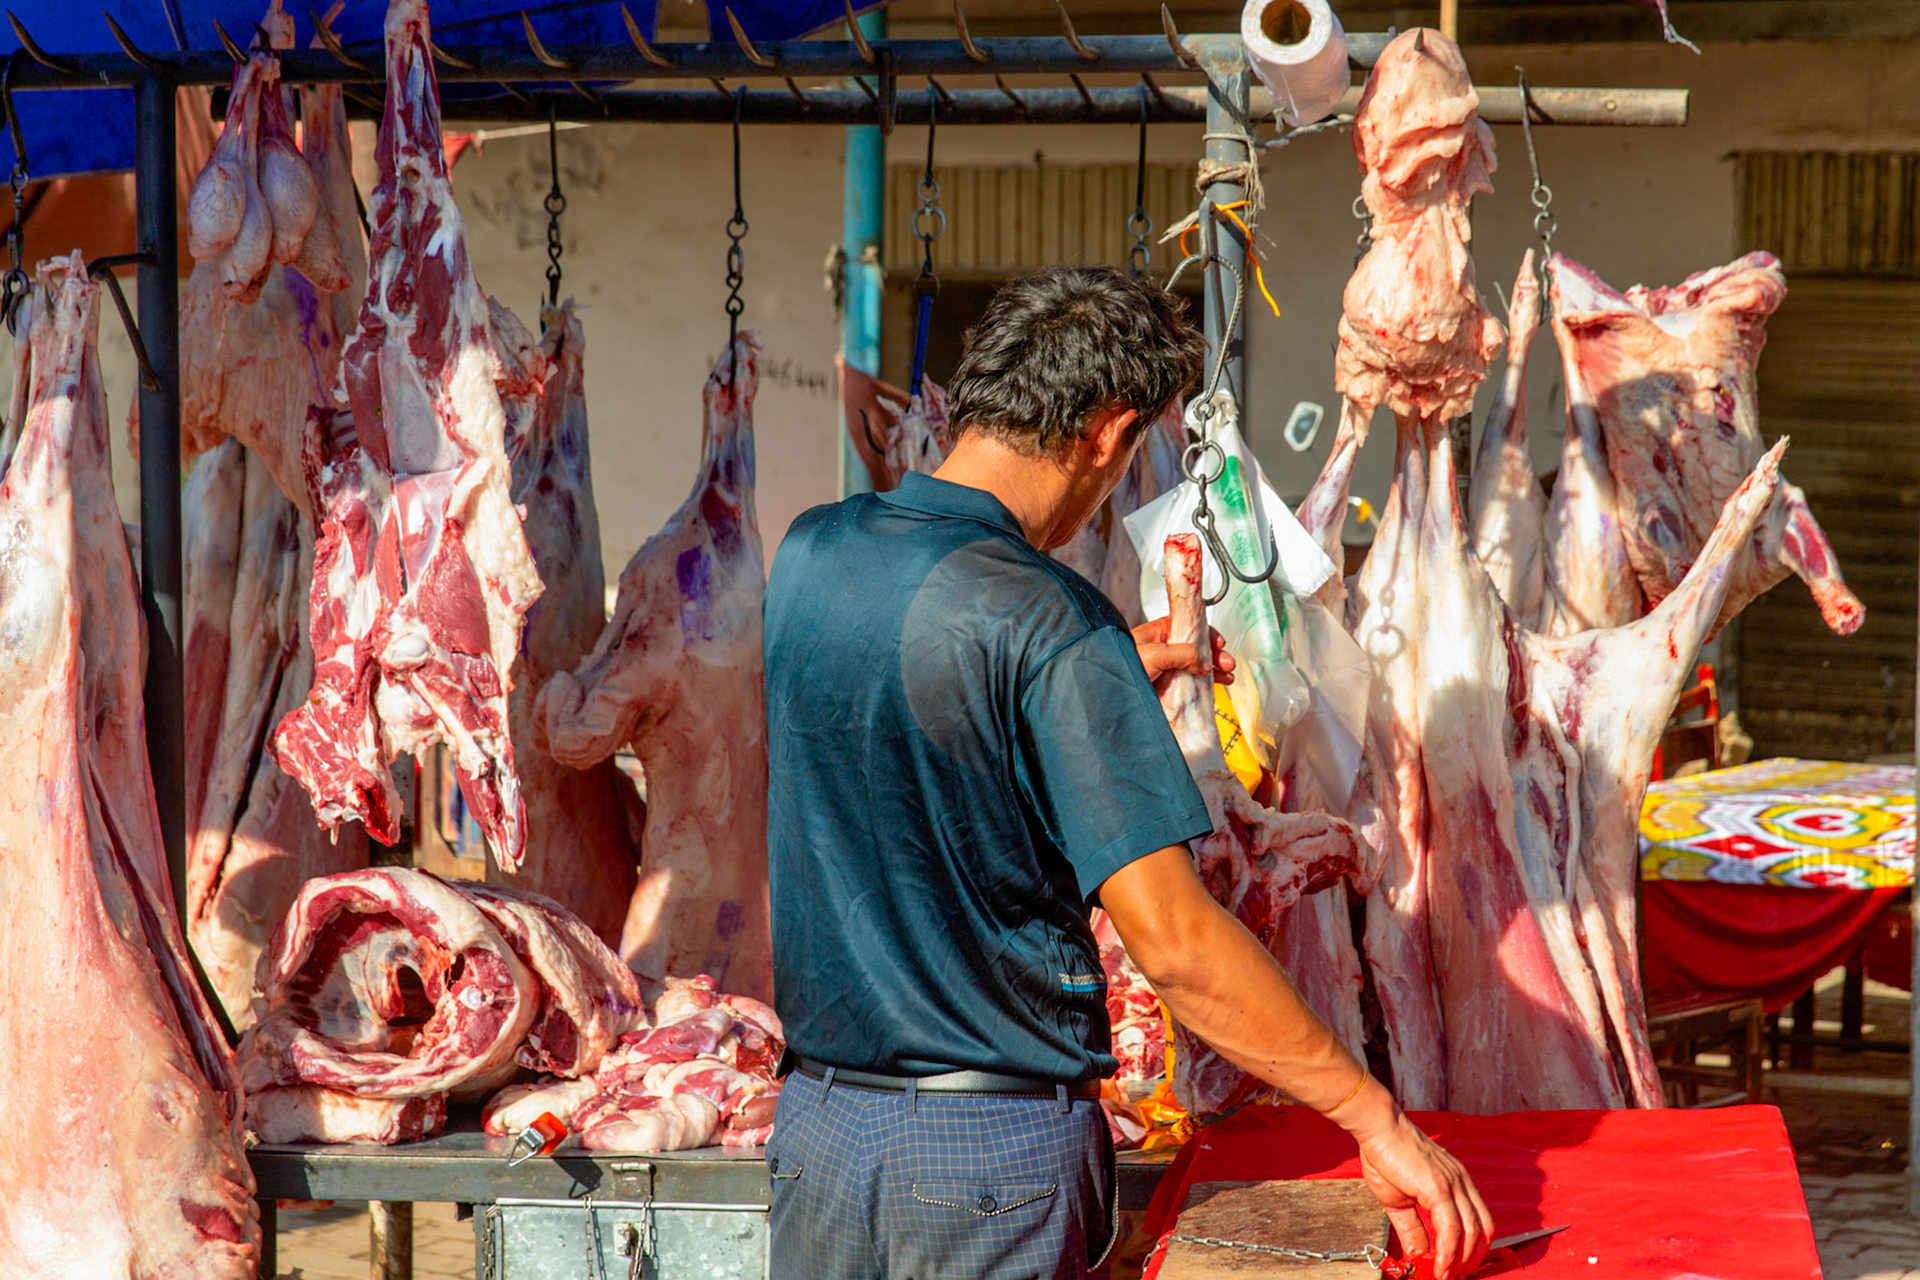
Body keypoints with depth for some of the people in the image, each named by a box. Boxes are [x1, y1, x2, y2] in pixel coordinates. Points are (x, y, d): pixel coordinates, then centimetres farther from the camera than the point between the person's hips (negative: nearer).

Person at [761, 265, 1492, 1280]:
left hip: (817, 1112, 6)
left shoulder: (808, 553, 2)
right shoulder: (1050, 624, -17)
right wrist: (1377, 1120, -14)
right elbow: (1170, 938, -20)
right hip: (997, 1152, -6)